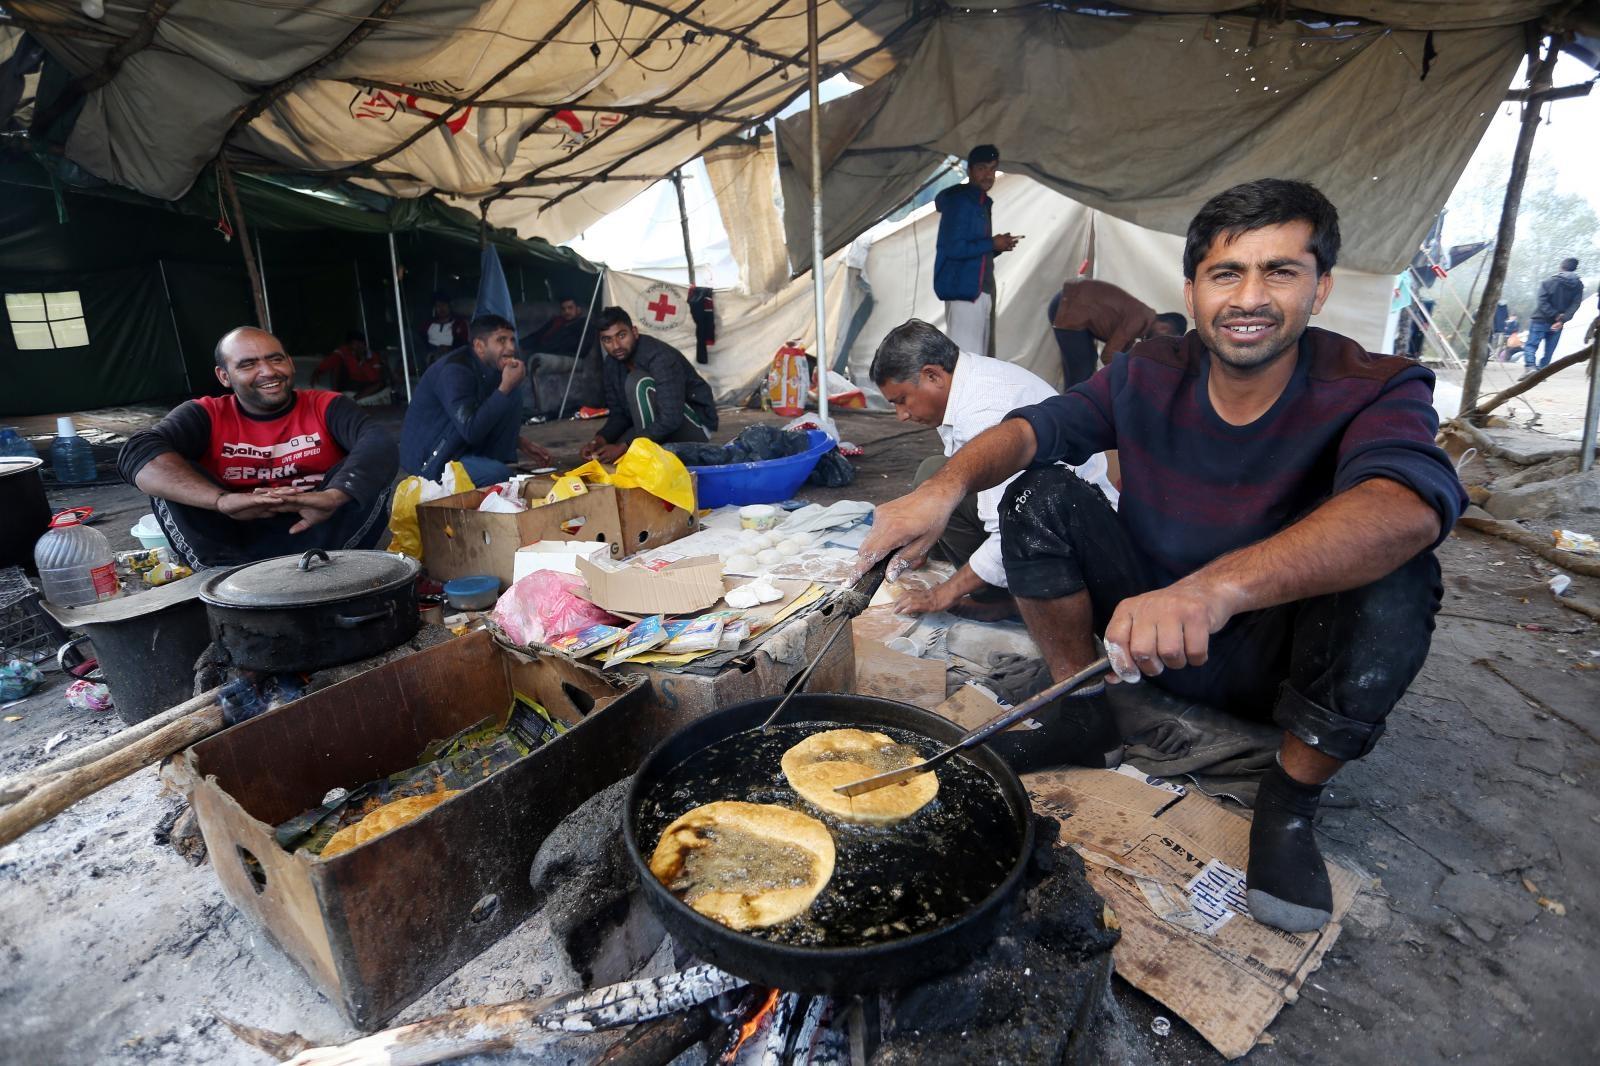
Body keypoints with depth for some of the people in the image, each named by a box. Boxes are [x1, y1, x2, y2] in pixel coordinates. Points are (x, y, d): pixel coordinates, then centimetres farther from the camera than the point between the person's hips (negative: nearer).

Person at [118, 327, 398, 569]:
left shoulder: (325, 406, 0)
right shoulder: (207, 416, 2)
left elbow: (380, 443, -21)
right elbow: (137, 454, -17)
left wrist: (333, 496, -41)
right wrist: (224, 500, -36)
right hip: (233, 545, 1)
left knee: (370, 474, -19)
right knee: (171, 475, -14)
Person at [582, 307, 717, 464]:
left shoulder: (660, 357, -26)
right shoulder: (611, 366, -1)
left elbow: (671, 420, -33)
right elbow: (618, 413, 5)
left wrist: (623, 446, -33)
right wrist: (600, 439, -18)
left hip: (696, 426, -7)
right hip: (657, 426, 8)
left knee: (638, 381, -29)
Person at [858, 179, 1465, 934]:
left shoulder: (1372, 392, -18)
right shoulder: (1151, 375, -7)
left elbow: (1406, 509, -38)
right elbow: (1030, 428, -13)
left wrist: (1215, 588, -57)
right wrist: (946, 486, -36)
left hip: (1277, 660, -2)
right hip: (1143, 625, 3)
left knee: (1393, 583, -32)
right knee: (1040, 496, -15)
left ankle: (1291, 800, -6)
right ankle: (1084, 721, -1)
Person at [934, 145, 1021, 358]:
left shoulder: (982, 203, 20)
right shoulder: (960, 200, -9)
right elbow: (954, 248, -20)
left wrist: (998, 246, 6)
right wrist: (992, 244, -10)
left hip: (980, 291, 10)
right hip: (964, 291, -10)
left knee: (979, 358, 11)